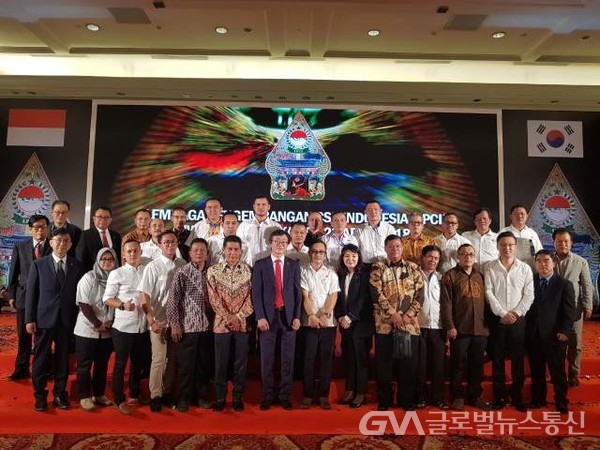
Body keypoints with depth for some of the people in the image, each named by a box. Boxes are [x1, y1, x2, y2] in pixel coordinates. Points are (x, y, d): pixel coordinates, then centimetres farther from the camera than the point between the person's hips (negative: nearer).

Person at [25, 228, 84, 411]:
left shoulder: (77, 266, 4)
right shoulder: (38, 265, 2)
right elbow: (31, 293, 2)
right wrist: (29, 319, -4)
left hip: (67, 320, 1)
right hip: (44, 319, -1)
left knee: (63, 358, 8)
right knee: (41, 358, 7)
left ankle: (60, 393, 22)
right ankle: (40, 395, 22)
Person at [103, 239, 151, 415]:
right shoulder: (116, 274, -2)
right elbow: (107, 298, -4)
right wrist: (122, 305, -21)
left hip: (143, 326, 4)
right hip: (123, 326, -3)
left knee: (140, 363, 16)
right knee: (120, 364, 6)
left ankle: (134, 395, 34)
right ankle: (120, 400, 19)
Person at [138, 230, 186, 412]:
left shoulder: (183, 265, 1)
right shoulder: (153, 266, -9)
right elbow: (144, 296, -11)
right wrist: (152, 321, -17)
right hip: (159, 321, -4)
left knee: (173, 359, 12)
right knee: (158, 359, 1)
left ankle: (167, 392, 27)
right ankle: (155, 396, 15)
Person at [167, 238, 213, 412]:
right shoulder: (182, 273, -6)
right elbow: (173, 300, -7)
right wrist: (174, 324, -10)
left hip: (206, 326, 4)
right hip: (186, 326, -4)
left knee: (204, 363, 11)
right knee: (185, 365, 5)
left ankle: (202, 396, 26)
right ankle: (184, 398, 20)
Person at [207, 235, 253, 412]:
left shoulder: (248, 270, 2)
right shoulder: (213, 271, -1)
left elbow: (251, 296, 0)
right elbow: (213, 298, -5)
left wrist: (239, 316, -10)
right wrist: (227, 318, -11)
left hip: (242, 323, 1)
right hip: (222, 323, -1)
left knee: (241, 362, 7)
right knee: (221, 362, 7)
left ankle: (238, 397, 21)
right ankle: (220, 397, 21)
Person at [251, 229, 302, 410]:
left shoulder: (294, 265, 9)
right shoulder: (260, 264, 4)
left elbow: (297, 292, 6)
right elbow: (256, 293, -1)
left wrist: (297, 316, -2)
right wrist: (260, 317, -9)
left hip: (288, 316, 1)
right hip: (267, 316, -1)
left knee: (288, 358, 5)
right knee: (267, 359, 5)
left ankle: (285, 395, 17)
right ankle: (267, 396, 17)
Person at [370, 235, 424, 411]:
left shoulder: (413, 268, 8)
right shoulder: (377, 268, 1)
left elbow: (419, 294, 2)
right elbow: (376, 294, -8)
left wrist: (408, 316, -9)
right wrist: (393, 314, -14)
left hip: (409, 323, 2)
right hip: (384, 323, -1)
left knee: (409, 363, 6)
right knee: (383, 363, 4)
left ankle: (407, 399, 22)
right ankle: (384, 400, 18)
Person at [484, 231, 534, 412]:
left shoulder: (525, 268, 3)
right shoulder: (489, 268, 0)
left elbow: (529, 295, 0)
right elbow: (488, 293, -5)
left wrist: (516, 313, -11)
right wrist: (503, 313, -12)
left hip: (518, 319, 1)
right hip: (497, 319, 0)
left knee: (518, 359, 7)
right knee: (497, 358, 5)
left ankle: (517, 396, 19)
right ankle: (499, 396, 16)